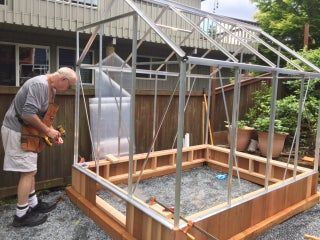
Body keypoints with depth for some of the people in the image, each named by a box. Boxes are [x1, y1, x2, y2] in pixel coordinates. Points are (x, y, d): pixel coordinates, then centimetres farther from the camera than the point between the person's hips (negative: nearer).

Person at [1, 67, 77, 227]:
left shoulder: (51, 88, 8)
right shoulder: (39, 84, -23)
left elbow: (44, 115, 15)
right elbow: (28, 114, -30)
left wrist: (53, 133, 6)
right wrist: (48, 131, -19)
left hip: (25, 131, 10)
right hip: (17, 132, -10)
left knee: (29, 170, 16)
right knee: (28, 172, -5)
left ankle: (33, 204, 29)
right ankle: (21, 215, 7)